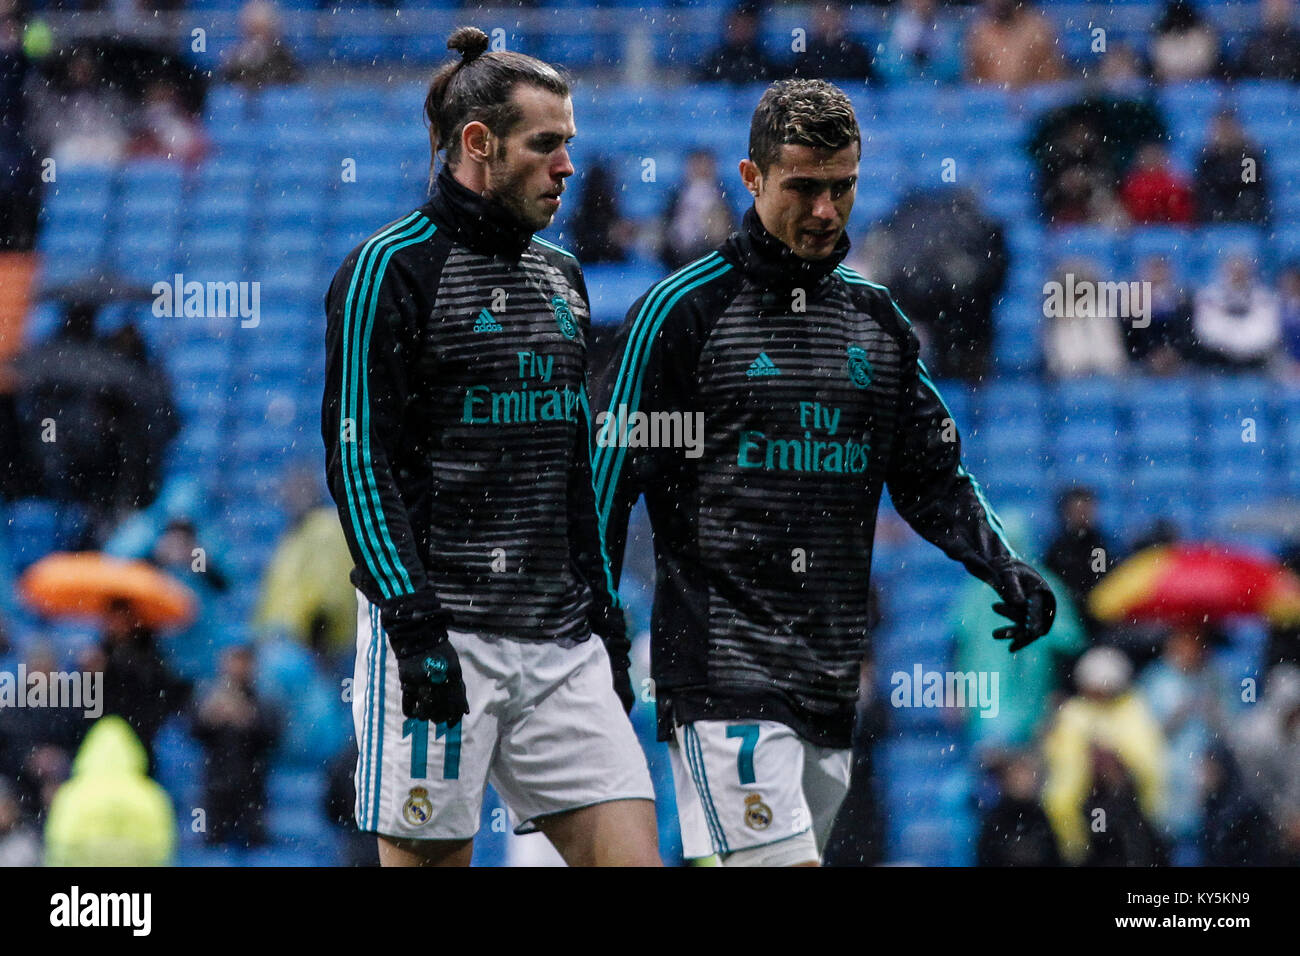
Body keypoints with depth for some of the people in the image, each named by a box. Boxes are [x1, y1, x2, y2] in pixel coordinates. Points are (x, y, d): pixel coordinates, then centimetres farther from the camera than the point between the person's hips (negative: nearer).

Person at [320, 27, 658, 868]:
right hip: (440, 634, -7)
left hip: (560, 642, 7)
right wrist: (413, 622, -18)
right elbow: (359, 459, -10)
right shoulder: (390, 270, -5)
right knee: (428, 858, -4)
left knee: (632, 853, -4)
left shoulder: (560, 276, 18)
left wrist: (602, 612, 20)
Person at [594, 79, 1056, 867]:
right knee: (785, 862, -17)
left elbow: (933, 476, 20)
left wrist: (1005, 569, 2)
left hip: (834, 681, 6)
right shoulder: (683, 311, -3)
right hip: (721, 675, -6)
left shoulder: (878, 320, 14)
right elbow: (609, 473, -2)